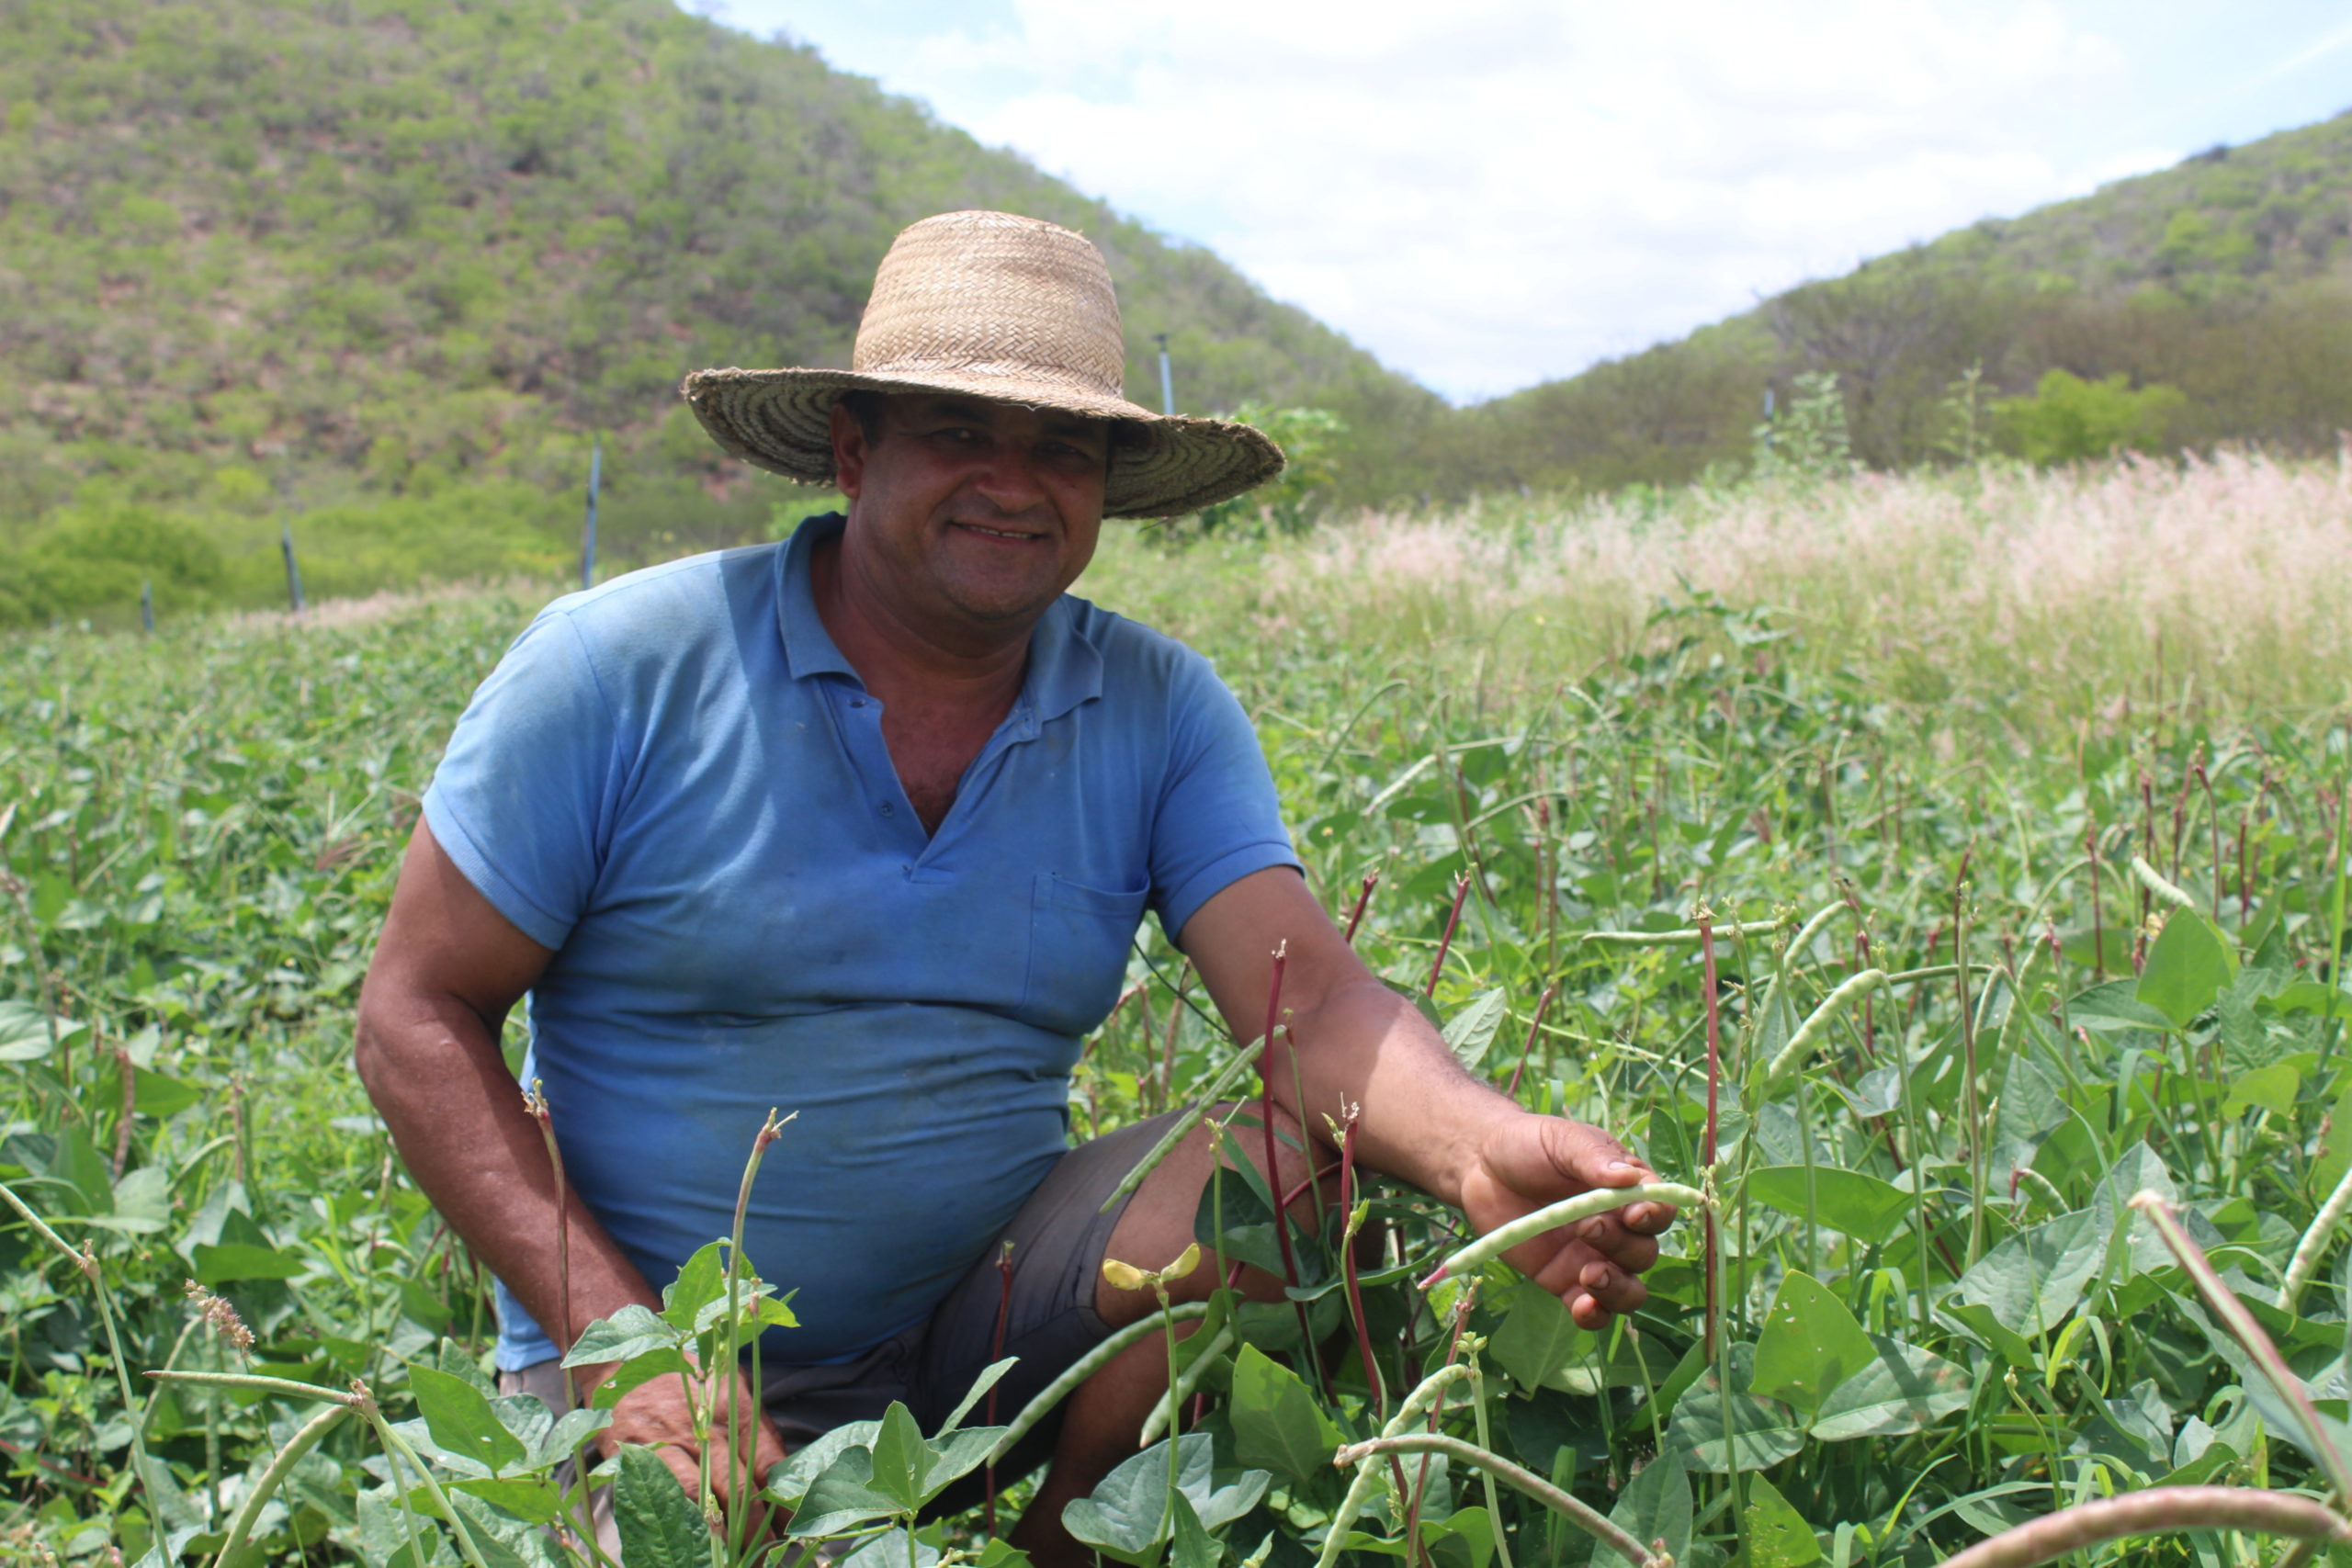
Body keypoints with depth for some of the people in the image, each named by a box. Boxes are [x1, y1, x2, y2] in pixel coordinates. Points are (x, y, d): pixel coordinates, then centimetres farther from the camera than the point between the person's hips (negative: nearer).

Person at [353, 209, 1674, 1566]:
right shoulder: (623, 671, -10)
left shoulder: (1159, 711, -2)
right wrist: (621, 1340, -18)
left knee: (1274, 1169, -21)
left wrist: (1481, 1150, -37)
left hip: (993, 1314, 4)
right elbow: (419, 1017, -6)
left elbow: (1311, 999, -13)